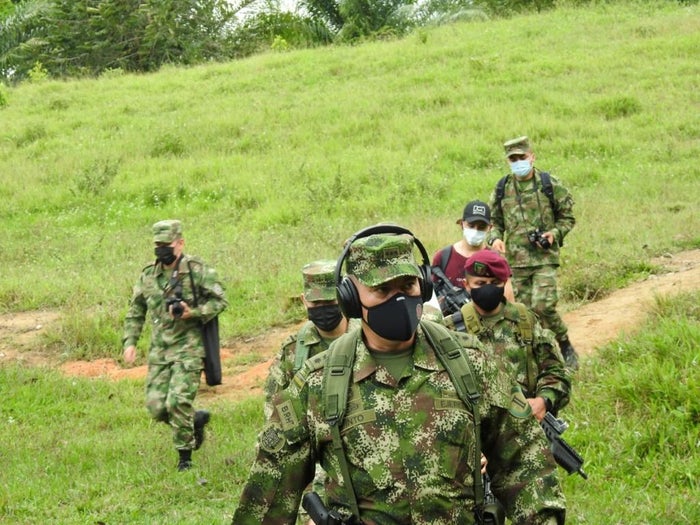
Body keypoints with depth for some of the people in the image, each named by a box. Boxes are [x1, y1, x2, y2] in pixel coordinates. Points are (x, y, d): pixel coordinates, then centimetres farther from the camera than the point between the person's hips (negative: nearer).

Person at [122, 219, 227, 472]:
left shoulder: (198, 271, -7)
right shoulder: (149, 275, 8)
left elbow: (219, 301, -4)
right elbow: (136, 311, 17)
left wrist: (193, 313, -19)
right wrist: (130, 341, 6)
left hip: (188, 348, -5)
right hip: (159, 351, 6)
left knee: (178, 402, -14)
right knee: (156, 406, 1)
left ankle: (185, 456, 3)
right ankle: (196, 420, 29)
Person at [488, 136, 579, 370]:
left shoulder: (550, 185, 0)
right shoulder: (502, 189, 8)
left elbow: (568, 217, 6)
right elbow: (495, 220, 18)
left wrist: (554, 234, -12)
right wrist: (495, 238, -3)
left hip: (544, 257, -4)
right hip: (516, 260, 4)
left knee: (543, 306, -16)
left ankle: (566, 347, 4)